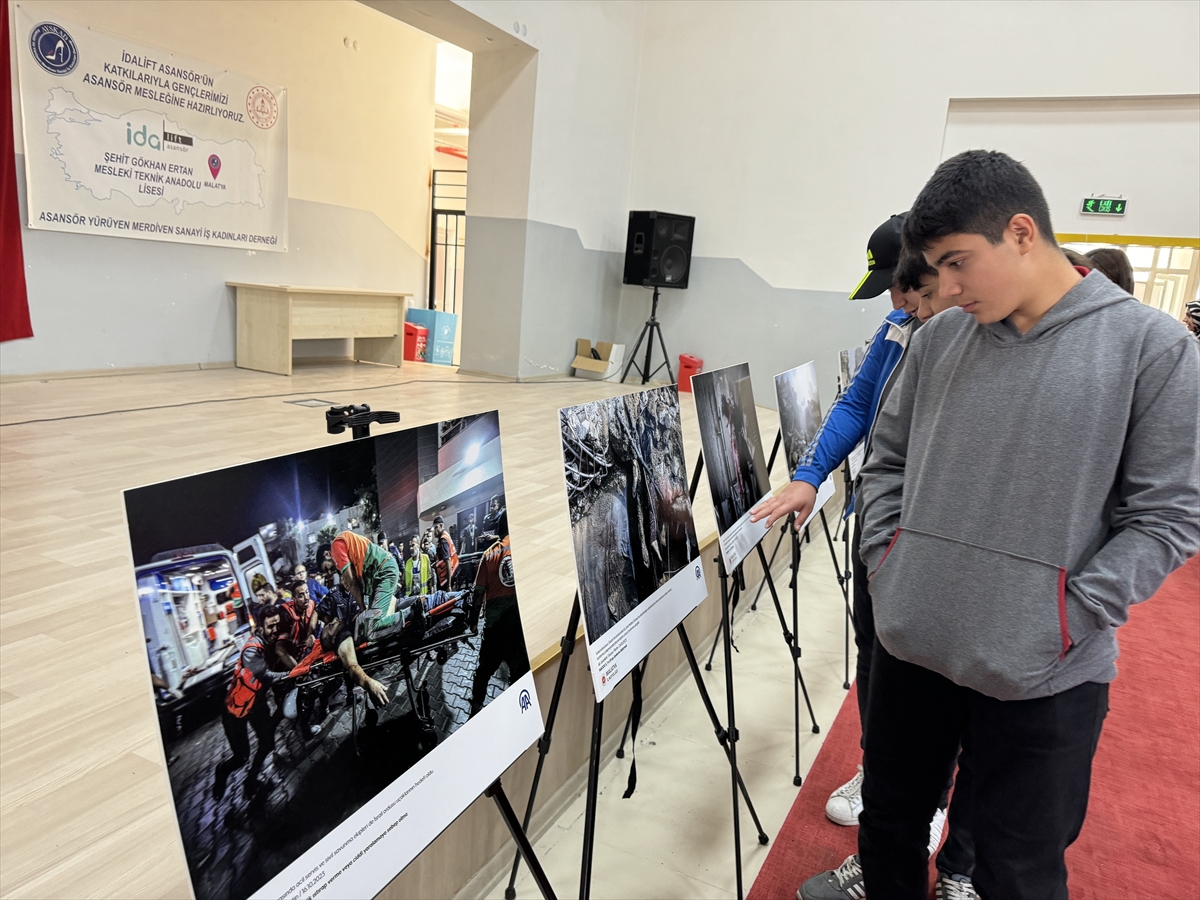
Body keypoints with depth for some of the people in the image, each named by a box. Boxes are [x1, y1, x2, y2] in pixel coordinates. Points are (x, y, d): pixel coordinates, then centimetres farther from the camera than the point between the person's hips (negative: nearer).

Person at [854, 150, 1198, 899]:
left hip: (1043, 681, -3)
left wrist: (1065, 624, -14)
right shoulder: (937, 341, 2)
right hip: (910, 651, 4)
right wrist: (887, 561, 0)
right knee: (888, 832, 21)